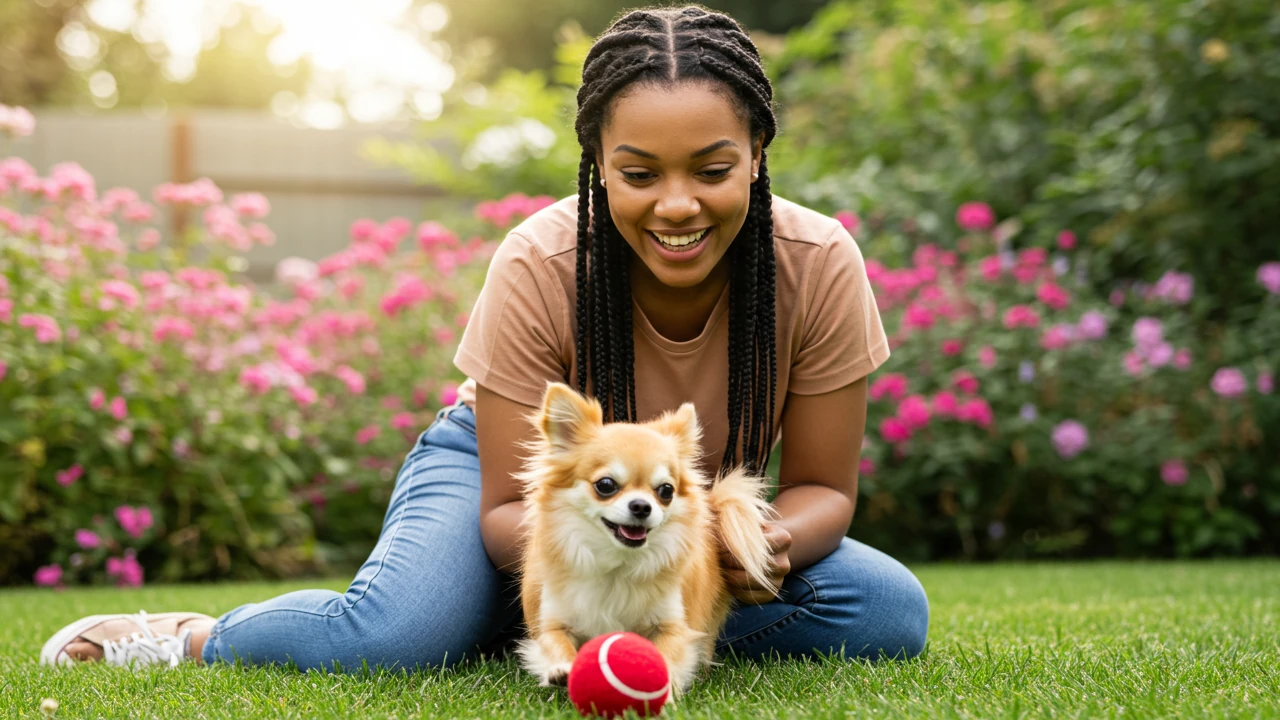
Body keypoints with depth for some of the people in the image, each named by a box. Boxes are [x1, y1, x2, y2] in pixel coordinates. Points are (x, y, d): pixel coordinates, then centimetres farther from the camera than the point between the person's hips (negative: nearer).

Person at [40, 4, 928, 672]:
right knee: (398, 635, -34)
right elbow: (509, 509, -23)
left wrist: (768, 541, -39)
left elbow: (823, 486, -15)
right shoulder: (538, 267, -29)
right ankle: (184, 637, -5)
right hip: (508, 468, -3)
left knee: (890, 614, -21)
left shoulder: (820, 265, -25)